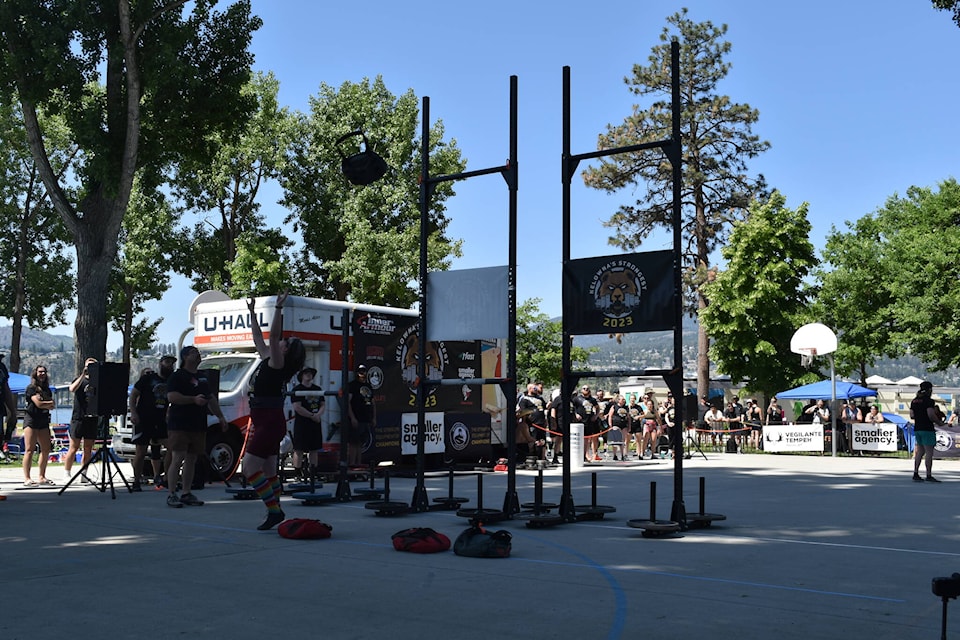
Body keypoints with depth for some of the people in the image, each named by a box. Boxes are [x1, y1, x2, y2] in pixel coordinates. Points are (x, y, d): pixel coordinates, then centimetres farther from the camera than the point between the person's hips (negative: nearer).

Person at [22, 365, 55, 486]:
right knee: (29, 450, -10)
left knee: (46, 450, 3)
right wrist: (50, 403, 2)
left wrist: (44, 403, -10)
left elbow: (51, 406, 8)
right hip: (31, 420, -7)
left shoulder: (47, 390, 17)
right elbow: (38, 404, -14)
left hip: (44, 421, 7)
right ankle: (27, 479, -12)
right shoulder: (31, 388, -4)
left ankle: (42, 477, 10)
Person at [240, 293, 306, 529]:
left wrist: (278, 309, -27)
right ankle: (275, 511, 20)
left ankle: (274, 510, -13)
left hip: (270, 421, -10)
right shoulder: (267, 358, 13)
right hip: (267, 421, 10)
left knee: (249, 466, -13)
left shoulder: (277, 362, -11)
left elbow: (273, 334, -24)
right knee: (268, 470, 13)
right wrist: (252, 312, 27)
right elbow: (258, 337, 25)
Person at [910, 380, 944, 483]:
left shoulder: (914, 401, 11)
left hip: (917, 428, 8)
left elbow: (912, 416, 13)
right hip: (927, 429, -8)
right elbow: (931, 415, -19)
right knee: (929, 452, -3)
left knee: (920, 451, 14)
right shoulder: (929, 401, -12)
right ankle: (929, 476, -3)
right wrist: (939, 422, -4)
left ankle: (916, 474, 12)